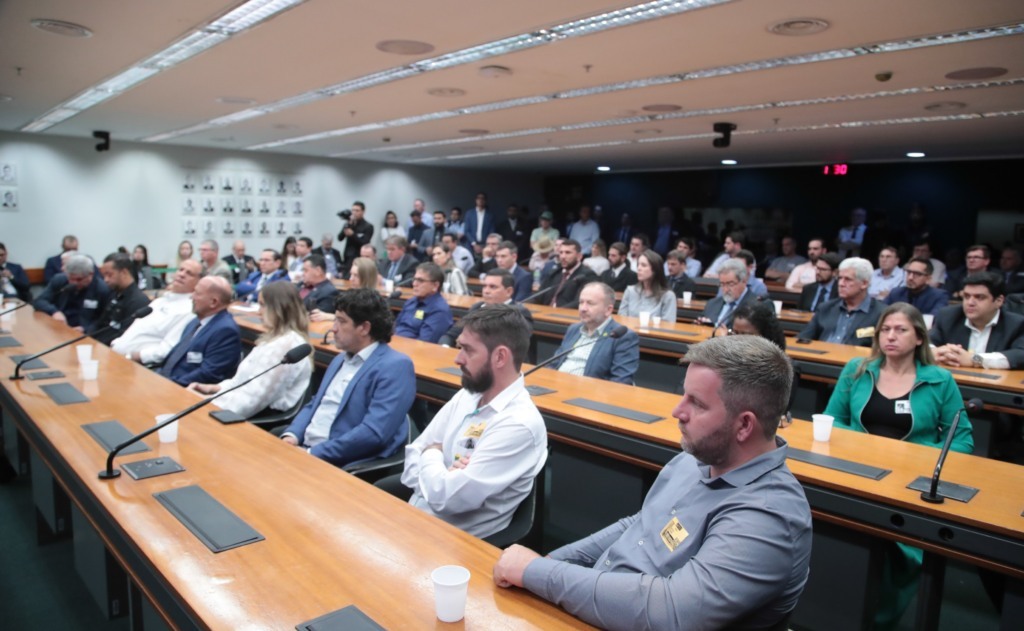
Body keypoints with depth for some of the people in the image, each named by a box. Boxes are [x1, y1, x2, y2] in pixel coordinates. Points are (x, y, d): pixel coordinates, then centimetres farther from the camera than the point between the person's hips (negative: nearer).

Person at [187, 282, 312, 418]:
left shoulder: (286, 345, -20)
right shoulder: (277, 338, 14)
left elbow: (254, 398, -22)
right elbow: (246, 379, 19)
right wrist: (212, 387, 6)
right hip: (260, 409, 9)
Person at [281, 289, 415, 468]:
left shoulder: (395, 366, -13)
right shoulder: (341, 358, 17)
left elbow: (374, 432, -21)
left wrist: (314, 453, -19)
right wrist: (291, 435, 1)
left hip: (341, 463, -8)